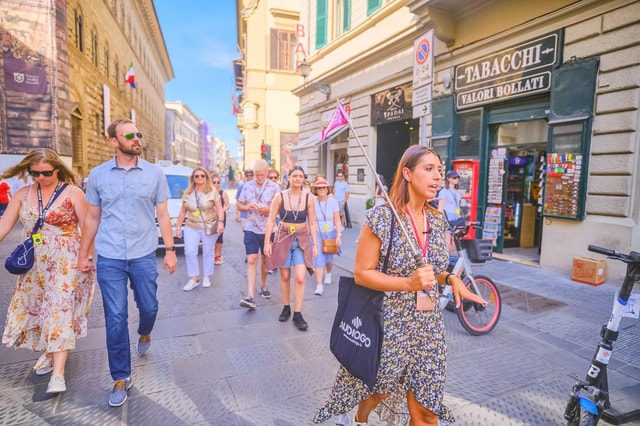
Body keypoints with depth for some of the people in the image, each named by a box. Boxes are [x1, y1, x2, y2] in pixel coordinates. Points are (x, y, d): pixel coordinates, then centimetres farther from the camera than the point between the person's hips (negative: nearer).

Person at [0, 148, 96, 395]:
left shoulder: (73, 193, -7)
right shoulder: (23, 194, 6)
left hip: (66, 262, -5)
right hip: (35, 263, 5)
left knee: (60, 309, -8)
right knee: (36, 308, 11)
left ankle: (58, 373, -7)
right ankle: (51, 352, 32)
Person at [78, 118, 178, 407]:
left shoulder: (154, 174, 0)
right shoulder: (98, 175, 1)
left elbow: (163, 215, 2)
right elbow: (92, 218, 8)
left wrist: (170, 249, -2)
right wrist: (83, 254, 9)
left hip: (144, 256, 0)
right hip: (109, 258, 0)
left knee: (149, 307, 11)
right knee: (115, 318, 4)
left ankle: (144, 333, 49)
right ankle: (121, 378, 20)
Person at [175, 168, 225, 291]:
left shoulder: (213, 191, -2)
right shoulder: (187, 193, 7)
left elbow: (219, 209, -5)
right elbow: (183, 211, 11)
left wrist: (220, 222, -19)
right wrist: (178, 226, 8)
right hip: (191, 227, 3)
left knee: (208, 253, 5)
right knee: (190, 252, -3)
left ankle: (206, 277, 19)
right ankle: (194, 279, 7)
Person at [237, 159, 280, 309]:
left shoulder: (275, 187, -3)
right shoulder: (247, 186, 4)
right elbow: (239, 206, 9)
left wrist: (268, 209, -21)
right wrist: (248, 207, -13)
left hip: (268, 229, 0)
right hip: (251, 229, 1)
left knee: (265, 259, 15)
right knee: (251, 260, -7)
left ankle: (263, 286, 36)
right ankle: (250, 296, -9)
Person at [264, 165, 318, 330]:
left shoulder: (308, 198, -3)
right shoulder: (280, 196, -5)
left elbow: (312, 223, 3)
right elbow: (271, 221, -2)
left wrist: (315, 244, 1)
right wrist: (267, 242, -6)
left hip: (302, 240, 0)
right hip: (283, 238, 0)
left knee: (300, 278, -8)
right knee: (285, 277, 10)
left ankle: (297, 314, 5)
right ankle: (286, 308, 29)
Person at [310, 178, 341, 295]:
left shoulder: (333, 202, -7)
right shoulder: (313, 203, -8)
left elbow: (337, 221, -5)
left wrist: (339, 235, -12)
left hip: (330, 234, 1)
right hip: (317, 234, -1)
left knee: (328, 258, 16)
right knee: (318, 259, -10)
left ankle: (328, 274, 47)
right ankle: (319, 286, -8)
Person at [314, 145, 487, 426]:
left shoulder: (437, 219, 2)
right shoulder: (382, 218, -18)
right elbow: (361, 273, -16)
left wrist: (451, 278, -6)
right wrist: (408, 283, -27)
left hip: (428, 326, 5)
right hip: (390, 323, -4)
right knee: (379, 390, 21)